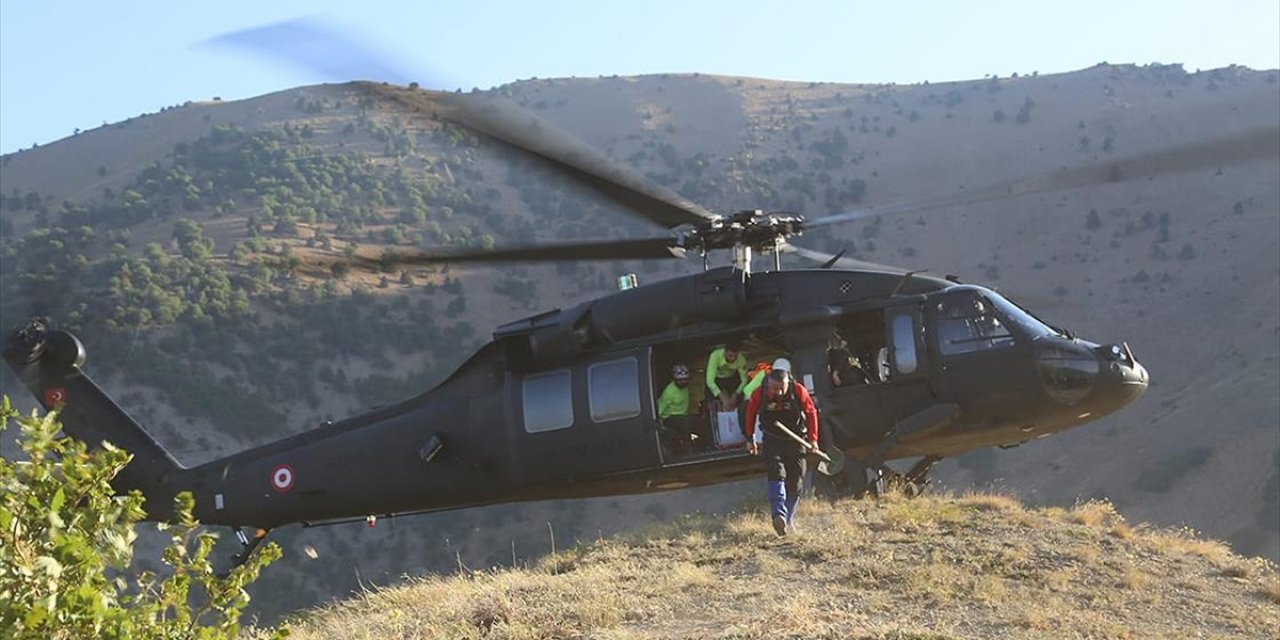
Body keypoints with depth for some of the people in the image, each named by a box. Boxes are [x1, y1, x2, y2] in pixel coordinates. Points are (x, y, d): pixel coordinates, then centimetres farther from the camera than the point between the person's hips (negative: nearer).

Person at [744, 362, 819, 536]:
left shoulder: (799, 391, -17)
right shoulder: (759, 394, -16)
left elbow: (811, 413, -3)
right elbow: (751, 414, 3)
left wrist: (813, 439, -3)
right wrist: (750, 440, 9)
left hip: (796, 440, 1)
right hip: (772, 442, -1)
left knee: (795, 482, 5)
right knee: (776, 474, -22)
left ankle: (789, 519, 19)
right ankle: (779, 516, -34)